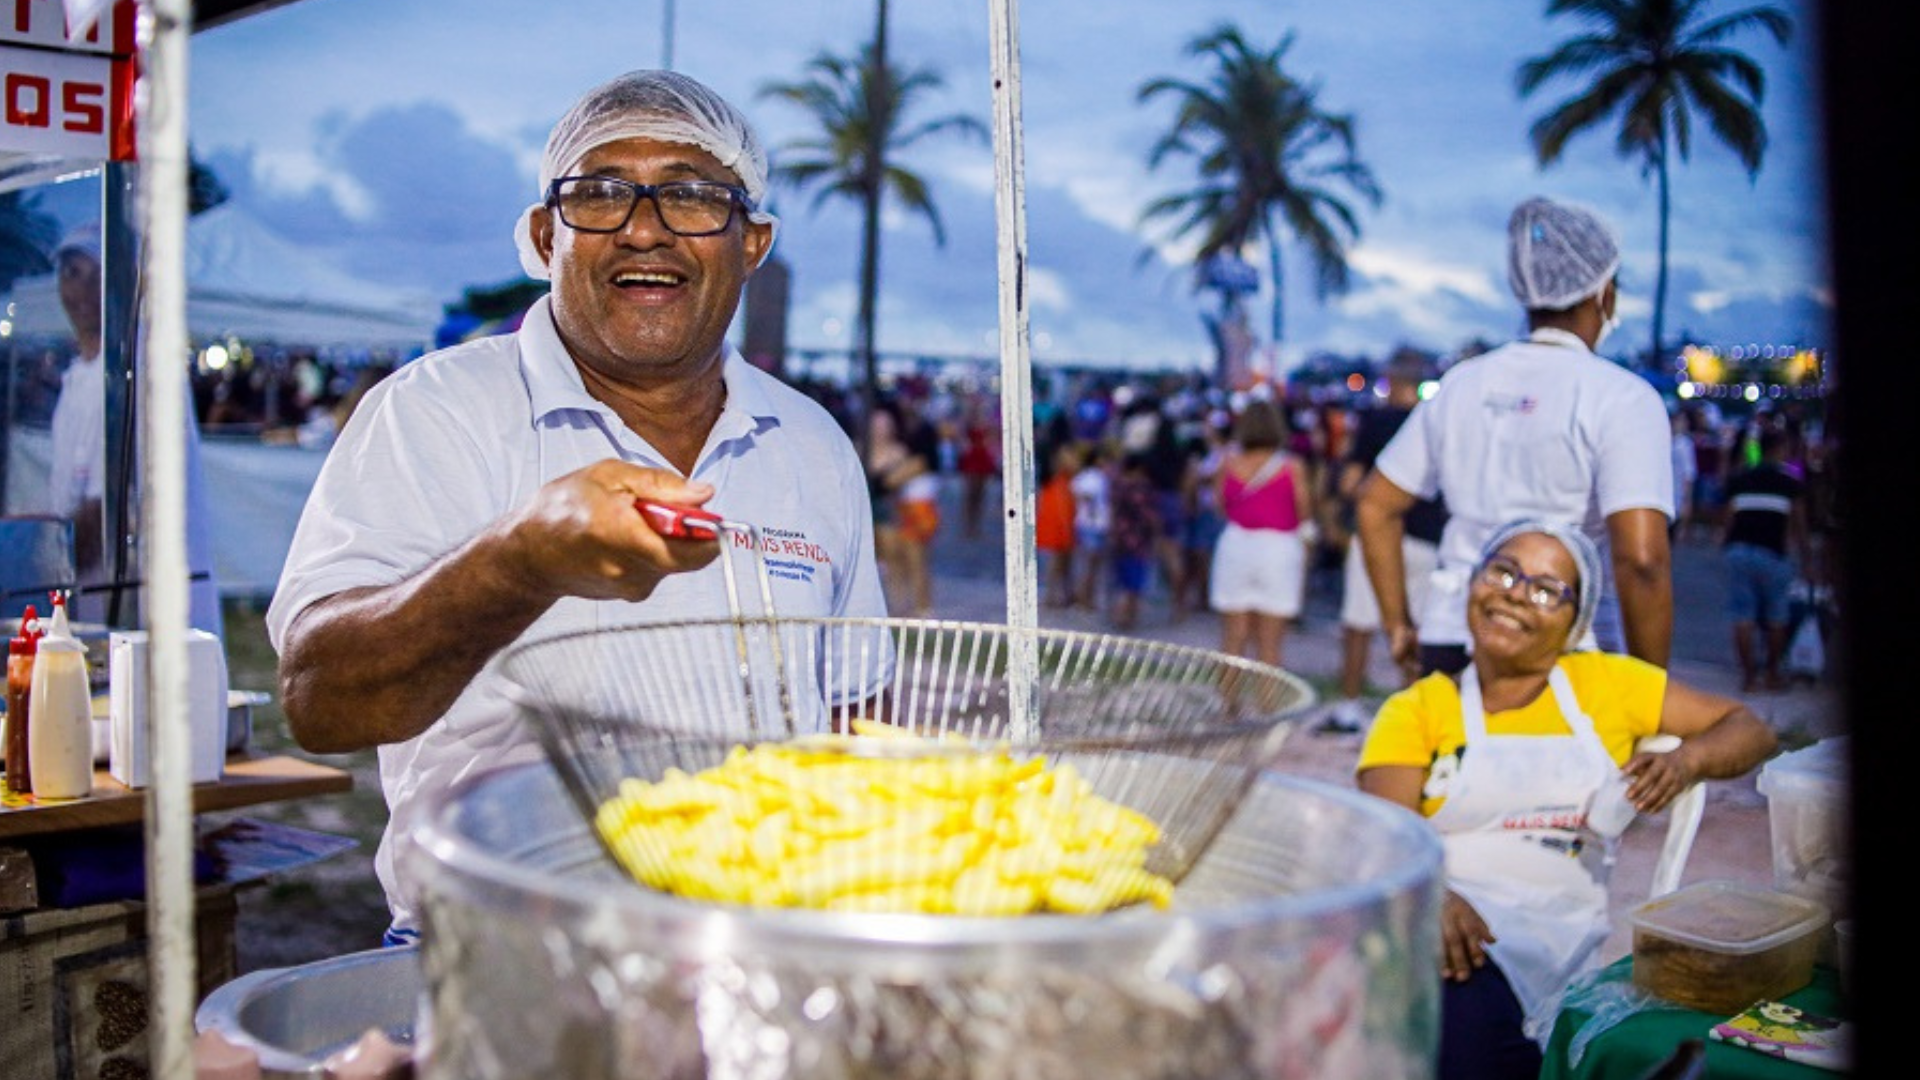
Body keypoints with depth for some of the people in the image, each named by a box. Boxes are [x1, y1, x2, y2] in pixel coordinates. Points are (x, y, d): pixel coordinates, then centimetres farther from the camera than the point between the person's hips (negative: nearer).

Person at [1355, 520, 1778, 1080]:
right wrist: (1433, 896, -25)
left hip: (1561, 946, 0)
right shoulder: (1416, 709, 11)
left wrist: (1685, 760, 0)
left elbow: (1752, 731, 23)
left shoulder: (1607, 684, 17)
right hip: (1446, 929, 0)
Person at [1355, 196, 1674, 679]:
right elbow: (1641, 559, -17)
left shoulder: (1461, 384, 10)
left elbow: (1375, 505, 15)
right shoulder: (1622, 398, -7)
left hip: (1446, 639, 5)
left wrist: (1399, 625, 20)